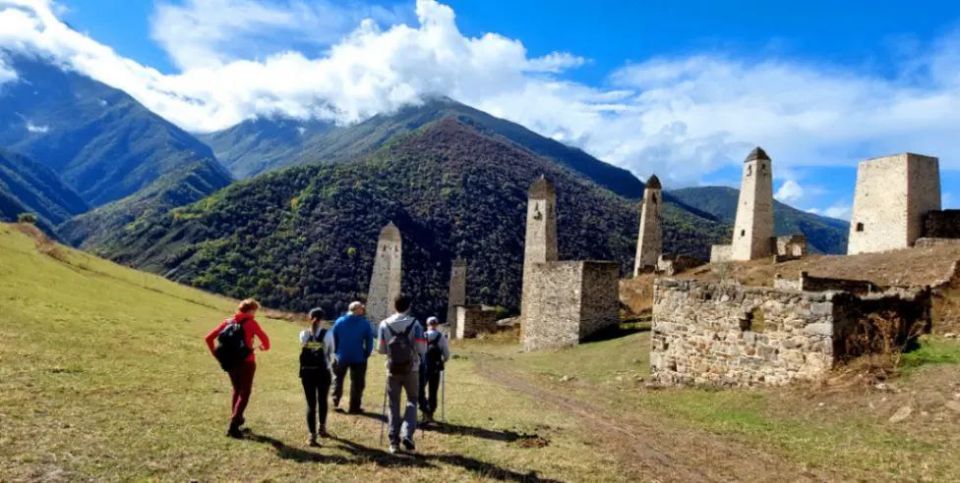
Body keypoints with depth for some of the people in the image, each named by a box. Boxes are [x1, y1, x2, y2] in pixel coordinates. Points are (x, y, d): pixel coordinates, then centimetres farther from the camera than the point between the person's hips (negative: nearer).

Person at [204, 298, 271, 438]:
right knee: (244, 393, 2)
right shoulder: (251, 323, -6)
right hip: (246, 362, -5)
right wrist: (264, 347, 6)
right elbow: (264, 338, -16)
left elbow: (209, 338, 4)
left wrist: (215, 353, 11)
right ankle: (233, 426, -7)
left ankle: (236, 419, 29)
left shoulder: (228, 322, 7)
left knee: (237, 390, 23)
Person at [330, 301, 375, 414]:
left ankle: (335, 404, 24)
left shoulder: (339, 322, -3)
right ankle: (354, 407, 9)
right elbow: (369, 341, -8)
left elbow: (333, 339, 1)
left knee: (337, 380, 22)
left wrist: (336, 352, 12)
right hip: (358, 358, -2)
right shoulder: (365, 324, -9)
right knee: (357, 383, 9)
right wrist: (366, 354, 4)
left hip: (341, 357, 2)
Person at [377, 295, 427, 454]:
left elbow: (380, 349, -1)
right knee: (412, 400, 14)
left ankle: (394, 441, 11)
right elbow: (422, 348, -11)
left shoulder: (384, 324, -2)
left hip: (392, 369, 1)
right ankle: (407, 434, -3)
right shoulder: (415, 324, -7)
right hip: (411, 369, -1)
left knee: (394, 404, 11)